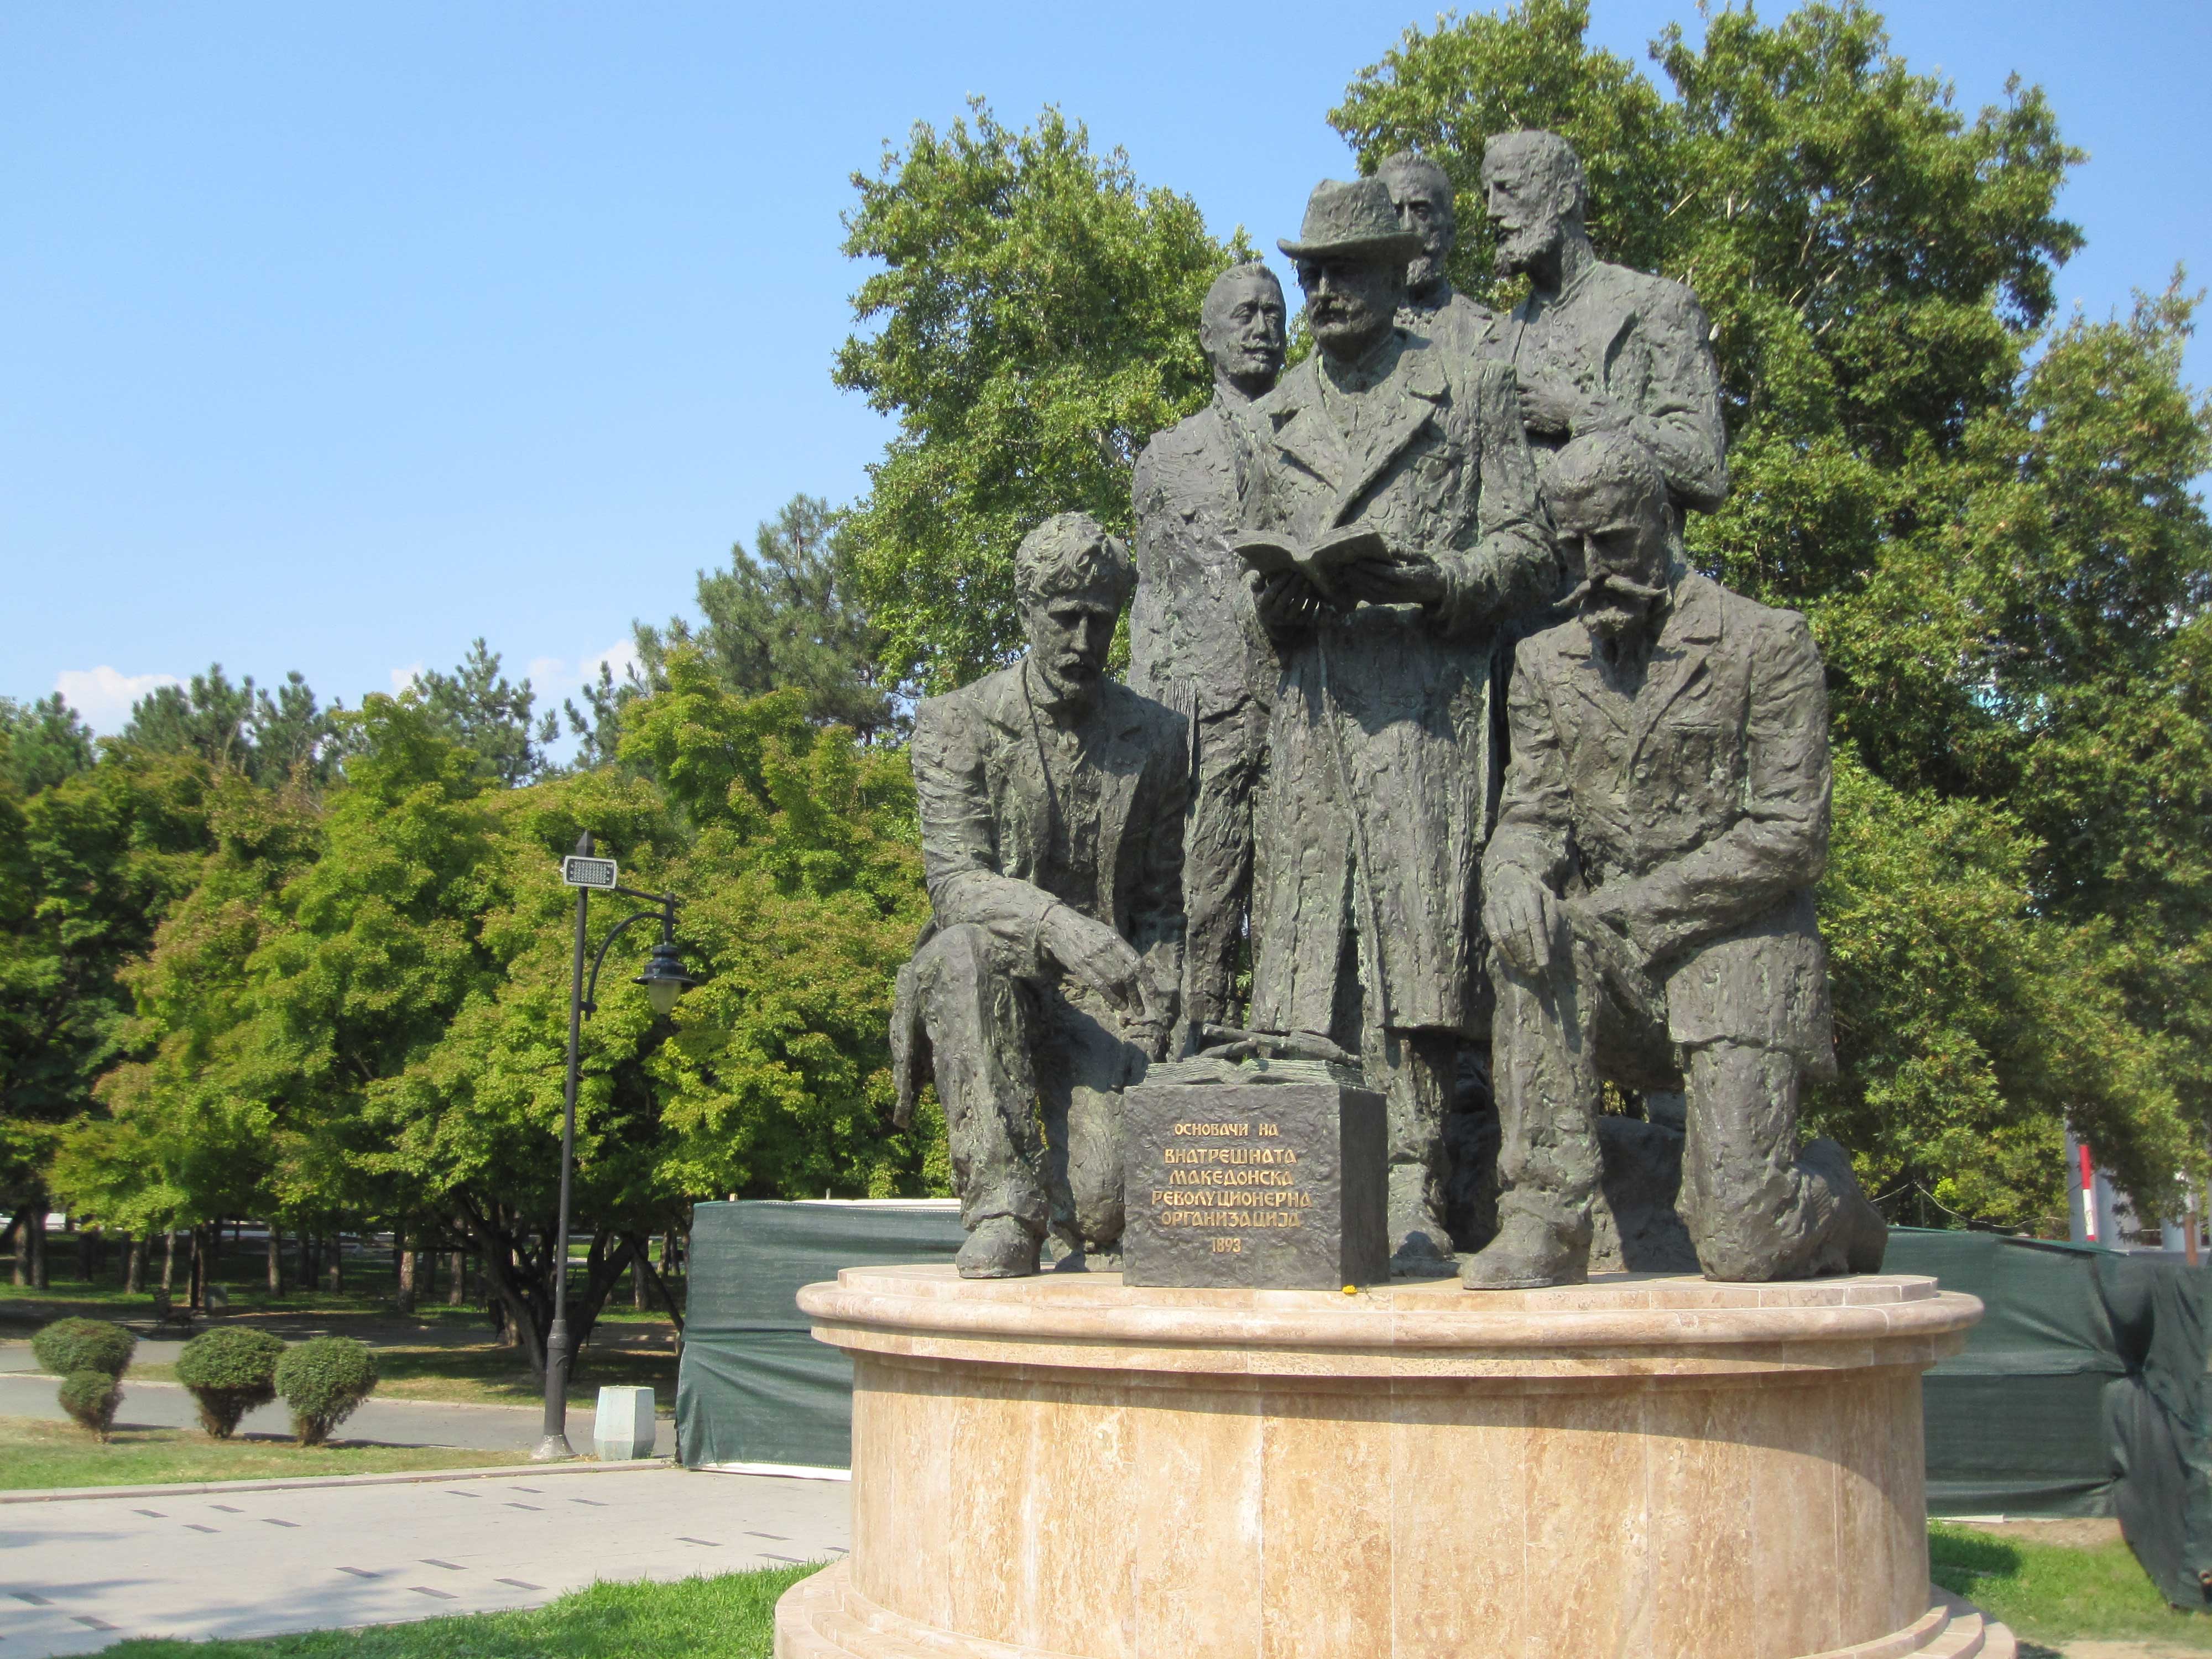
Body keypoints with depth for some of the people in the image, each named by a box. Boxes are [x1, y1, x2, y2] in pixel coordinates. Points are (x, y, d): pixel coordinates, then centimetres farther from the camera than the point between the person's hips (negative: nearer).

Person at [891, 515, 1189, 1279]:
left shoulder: (1157, 737, 4)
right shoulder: (957, 722, -4)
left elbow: (1163, 907, 8)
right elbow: (956, 881, -16)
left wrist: (1147, 1035, -6)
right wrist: (1059, 925, -36)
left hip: (1099, 998, 1)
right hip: (992, 986, -1)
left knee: (1103, 1208, -23)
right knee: (962, 952, -39)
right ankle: (1004, 1207, -31)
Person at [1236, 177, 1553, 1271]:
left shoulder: (1471, 392, 12)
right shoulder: (1272, 420, 24)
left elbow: (1528, 555, 5)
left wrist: (1427, 582, -14)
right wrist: (1277, 599, 0)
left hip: (1429, 706, -3)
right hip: (1310, 717, 4)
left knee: (1417, 937, -12)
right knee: (1306, 946, -4)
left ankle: (1413, 1199, -11)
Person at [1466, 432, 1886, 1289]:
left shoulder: (1767, 643, -3)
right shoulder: (1545, 663, 11)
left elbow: (1792, 837, -9)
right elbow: (1532, 812, 6)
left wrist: (1632, 907, -16)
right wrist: (1512, 870, -20)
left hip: (1737, 951, -4)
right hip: (1610, 963, 4)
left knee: (1742, 1246, -17)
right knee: (1528, 937, -32)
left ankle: (1825, 1196, 21)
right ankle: (1544, 1222, -23)